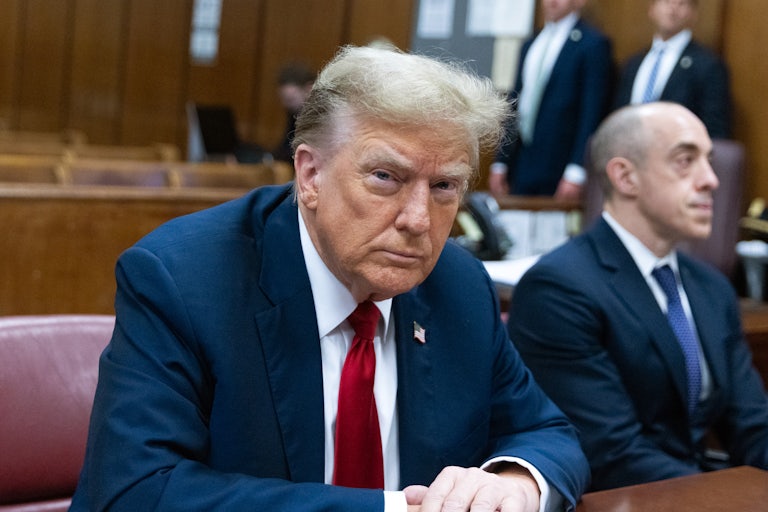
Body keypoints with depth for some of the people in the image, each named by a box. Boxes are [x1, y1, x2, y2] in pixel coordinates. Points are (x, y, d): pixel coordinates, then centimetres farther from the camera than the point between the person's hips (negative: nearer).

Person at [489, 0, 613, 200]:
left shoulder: (593, 44, -4)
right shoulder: (530, 45, 18)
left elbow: (592, 114, -9)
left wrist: (576, 173, -15)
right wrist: (500, 163, 14)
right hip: (521, 167, 6)